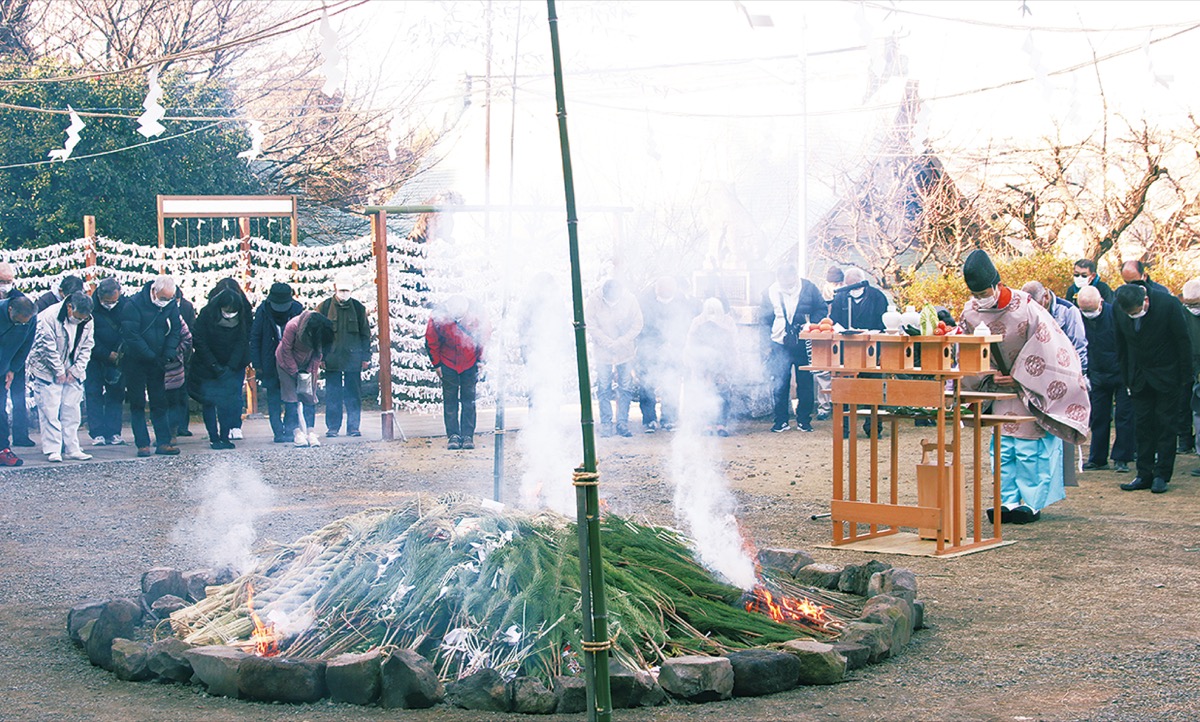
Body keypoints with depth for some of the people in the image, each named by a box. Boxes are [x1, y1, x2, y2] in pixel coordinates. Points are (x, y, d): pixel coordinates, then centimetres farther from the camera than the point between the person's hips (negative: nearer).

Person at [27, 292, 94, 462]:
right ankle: (53, 450, -5)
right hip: (48, 371, -5)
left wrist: (75, 370, -4)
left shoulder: (87, 321, -2)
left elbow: (86, 347, 5)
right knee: (50, 411, -8)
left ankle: (72, 448, 9)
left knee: (71, 411, 4)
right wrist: (59, 372, -11)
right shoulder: (49, 317, -19)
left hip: (72, 373, 5)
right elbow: (48, 347, -16)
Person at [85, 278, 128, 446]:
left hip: (116, 356, 2)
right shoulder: (90, 308, -13)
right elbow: (90, 338, -11)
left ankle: (113, 433, 2)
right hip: (94, 356, -2)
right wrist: (107, 355, -15)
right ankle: (97, 434, -4)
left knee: (116, 393, 0)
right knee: (94, 393, -5)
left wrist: (121, 353, -14)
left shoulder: (125, 305, -6)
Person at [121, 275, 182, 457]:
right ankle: (143, 445, -1)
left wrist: (168, 355, -13)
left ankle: (163, 442, 6)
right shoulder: (134, 304, -16)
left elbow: (174, 332, 2)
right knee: (137, 404, -1)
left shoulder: (172, 306, -1)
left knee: (160, 403, 4)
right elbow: (130, 334, -19)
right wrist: (152, 356, -20)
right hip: (135, 362, -4)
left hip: (157, 362, 4)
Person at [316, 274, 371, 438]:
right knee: (333, 395, 2)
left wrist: (366, 356, 6)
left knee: (354, 394, 2)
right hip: (332, 358, -1)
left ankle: (353, 427, 8)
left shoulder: (358, 307, 6)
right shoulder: (324, 307, 3)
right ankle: (332, 427, 9)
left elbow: (365, 333, 10)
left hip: (353, 358, 1)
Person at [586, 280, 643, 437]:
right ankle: (606, 423, 8)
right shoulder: (594, 300, -14)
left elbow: (637, 325, -5)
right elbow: (591, 326, -8)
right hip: (602, 351, -1)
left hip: (625, 351, 1)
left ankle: (622, 423, 10)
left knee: (625, 388, 2)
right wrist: (608, 343, -14)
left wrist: (620, 342, -13)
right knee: (604, 388, 0)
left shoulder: (630, 300, -12)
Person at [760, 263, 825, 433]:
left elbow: (821, 310, 5)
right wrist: (766, 346, 4)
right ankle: (781, 420, 9)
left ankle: (804, 420, 17)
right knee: (779, 385, -3)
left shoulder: (808, 288, -3)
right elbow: (765, 318, 7)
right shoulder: (770, 292, -1)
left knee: (805, 384, 5)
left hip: (803, 344, 0)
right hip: (780, 344, 0)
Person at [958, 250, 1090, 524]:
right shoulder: (970, 313, -8)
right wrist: (989, 377, -11)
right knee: (1003, 445, 1)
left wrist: (1020, 378, -15)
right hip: (1000, 387, 5)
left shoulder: (1024, 307, -22)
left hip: (1033, 389, -5)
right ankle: (1009, 501, 6)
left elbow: (1047, 347, -16)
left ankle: (1032, 503, -2)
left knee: (1029, 446, -8)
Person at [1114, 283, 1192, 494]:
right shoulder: (1121, 310, -9)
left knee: (1166, 426, 0)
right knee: (1142, 426, 4)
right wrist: (1126, 378, 5)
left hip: (1166, 375, -4)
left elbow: (1183, 342, -12)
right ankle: (1144, 475, 9)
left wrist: (1185, 377, -9)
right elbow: (1122, 346, 3)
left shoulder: (1168, 304, -20)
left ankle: (1161, 475, 4)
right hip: (1140, 378, 4)